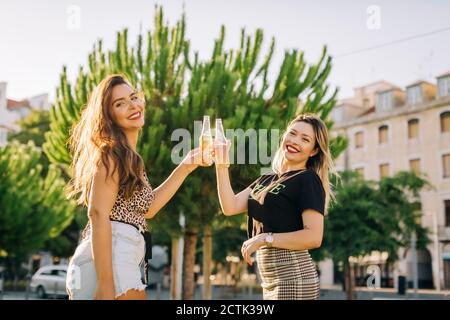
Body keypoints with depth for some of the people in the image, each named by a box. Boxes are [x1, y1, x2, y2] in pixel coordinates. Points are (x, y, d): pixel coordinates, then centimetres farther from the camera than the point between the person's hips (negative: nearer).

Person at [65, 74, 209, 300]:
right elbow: (98, 214, -19)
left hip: (121, 260, 10)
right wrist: (106, 285, -25)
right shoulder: (112, 154, -10)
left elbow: (147, 208, 22)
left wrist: (186, 166, 19)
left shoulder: (128, 158, 19)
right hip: (109, 262, -10)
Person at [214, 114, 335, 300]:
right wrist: (221, 165, -2)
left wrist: (265, 238, -17)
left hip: (293, 278, -7)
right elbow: (230, 207, 3)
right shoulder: (266, 181, 15)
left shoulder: (308, 180, -8)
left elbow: (314, 237, -18)